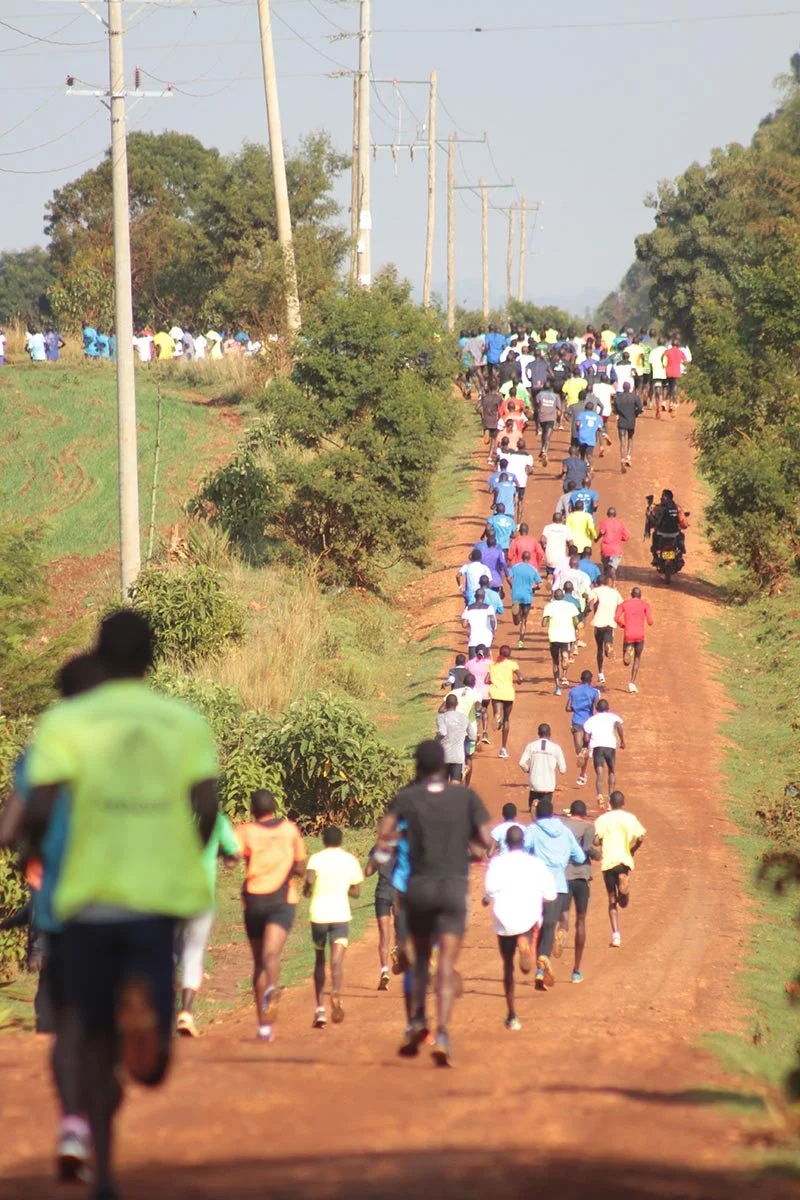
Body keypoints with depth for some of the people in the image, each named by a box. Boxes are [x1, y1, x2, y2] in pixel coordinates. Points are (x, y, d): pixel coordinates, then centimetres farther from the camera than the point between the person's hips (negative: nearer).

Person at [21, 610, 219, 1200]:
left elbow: (40, 807, -10)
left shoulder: (66, 721, 1)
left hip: (90, 895, 0)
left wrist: (33, 845, 12)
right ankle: (147, 1009, -34)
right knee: (153, 1068, 2)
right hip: (165, 897, 0)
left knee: (96, 1039, 15)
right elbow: (207, 807, -5)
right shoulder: (188, 723, 6)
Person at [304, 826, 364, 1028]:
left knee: (319, 960, 17)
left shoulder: (316, 858, 1)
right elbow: (356, 892, 12)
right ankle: (336, 993, -44)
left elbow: (310, 878, -19)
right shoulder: (350, 860, 9)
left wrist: (306, 889, 3)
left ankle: (320, 1009, 17)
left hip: (318, 914, 0)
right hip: (341, 914, 0)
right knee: (337, 959, -14)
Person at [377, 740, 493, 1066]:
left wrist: (386, 843, 13)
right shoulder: (466, 797, 2)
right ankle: (442, 1033, -20)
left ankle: (418, 1019, 5)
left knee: (421, 957, 21)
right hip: (453, 886, -1)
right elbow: (487, 841, -3)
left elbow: (384, 833, -9)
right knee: (447, 966, -5)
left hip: (419, 886, 1)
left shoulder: (407, 798, 1)